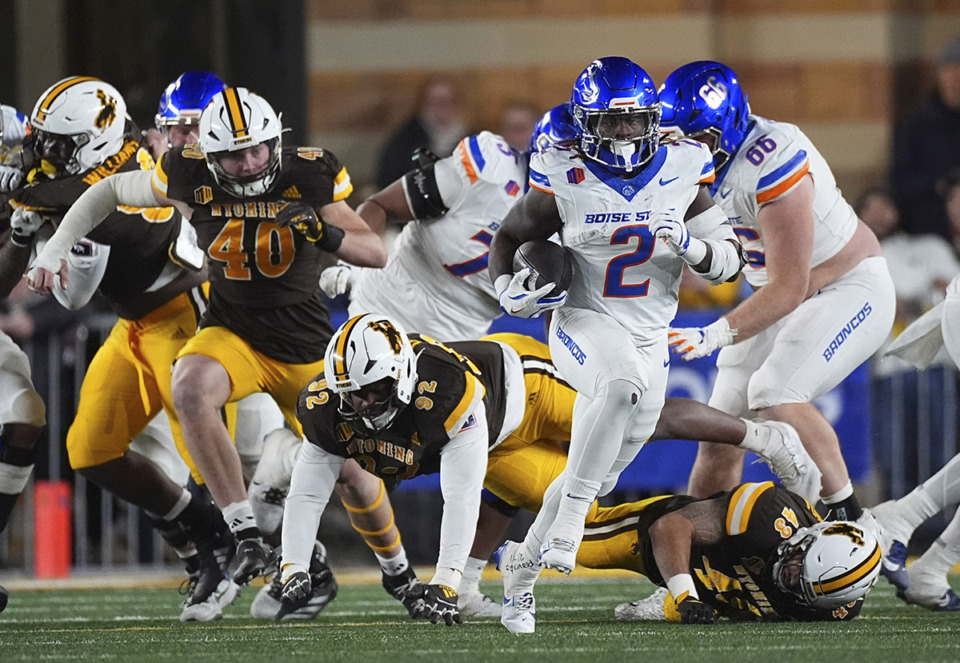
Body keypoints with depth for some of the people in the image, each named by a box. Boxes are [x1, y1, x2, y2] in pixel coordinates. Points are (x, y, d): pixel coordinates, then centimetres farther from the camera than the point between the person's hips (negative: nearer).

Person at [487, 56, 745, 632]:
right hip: (584, 325, -4)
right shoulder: (566, 183, -9)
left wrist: (690, 246, -19)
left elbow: (732, 261, 1)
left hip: (649, 340, 4)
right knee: (625, 383, -39)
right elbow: (509, 239, 8)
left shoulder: (681, 174, -3)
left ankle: (523, 573, 29)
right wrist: (512, 294, -11)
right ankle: (569, 522, -33)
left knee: (597, 476, 8)